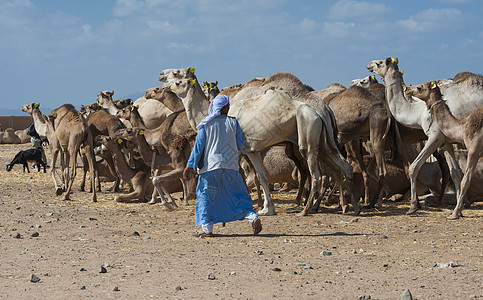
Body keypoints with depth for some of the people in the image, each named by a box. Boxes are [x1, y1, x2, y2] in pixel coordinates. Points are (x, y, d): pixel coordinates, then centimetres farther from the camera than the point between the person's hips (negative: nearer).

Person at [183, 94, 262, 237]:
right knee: (239, 194, 12)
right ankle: (253, 217, -2)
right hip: (230, 165, 2)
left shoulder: (206, 124, -3)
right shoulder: (233, 123, 1)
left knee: (206, 196, 7)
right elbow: (241, 144, 5)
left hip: (210, 166, -2)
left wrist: (190, 165, -2)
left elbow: (198, 146, -4)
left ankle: (207, 228, 3)